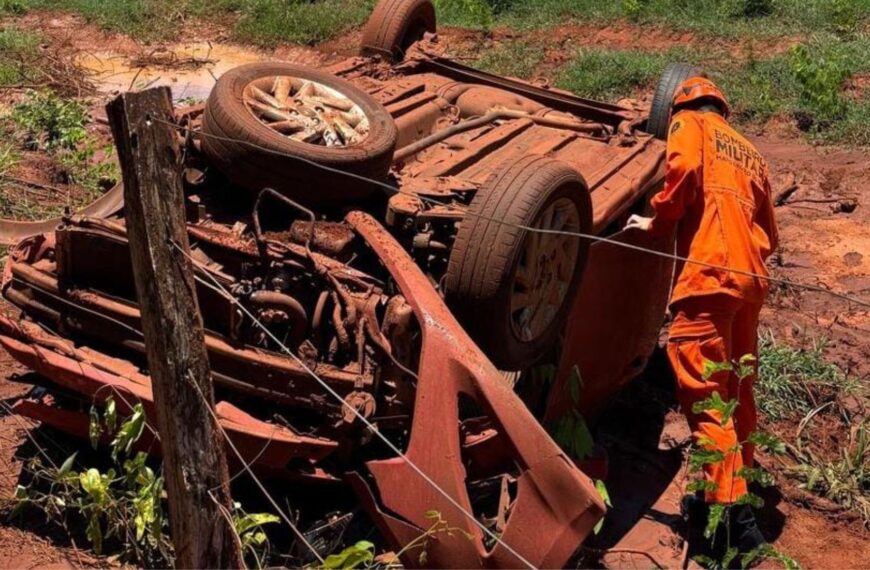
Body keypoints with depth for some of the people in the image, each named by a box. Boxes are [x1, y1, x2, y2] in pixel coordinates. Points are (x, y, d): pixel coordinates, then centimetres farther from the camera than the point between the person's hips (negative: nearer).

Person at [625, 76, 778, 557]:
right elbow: (768, 233, 26)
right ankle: (736, 489, 28)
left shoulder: (688, 123, 11)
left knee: (704, 393, -7)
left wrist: (657, 222, -2)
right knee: (737, 391, 17)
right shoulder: (749, 152, 29)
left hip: (707, 272, -7)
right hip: (752, 278, 8)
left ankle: (733, 515, -10)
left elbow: (685, 167, -13)